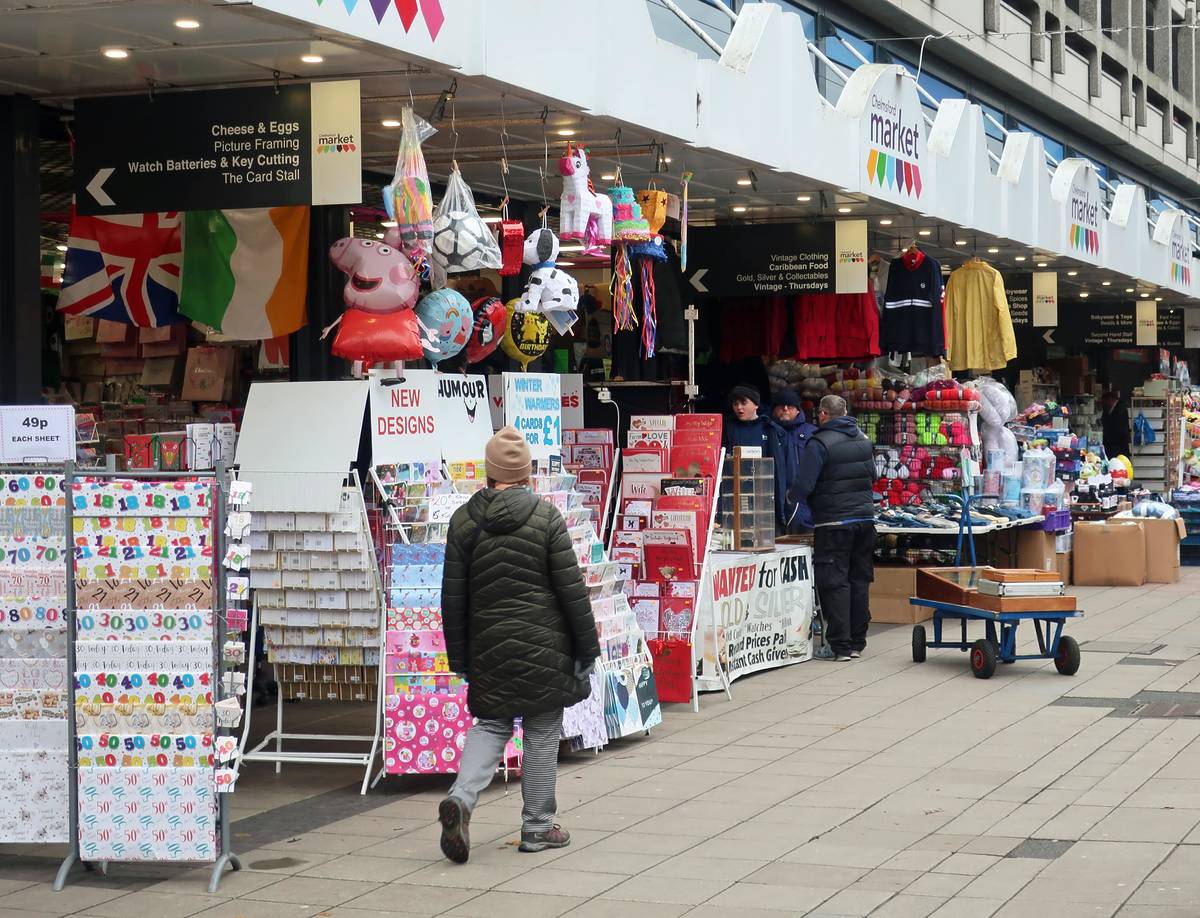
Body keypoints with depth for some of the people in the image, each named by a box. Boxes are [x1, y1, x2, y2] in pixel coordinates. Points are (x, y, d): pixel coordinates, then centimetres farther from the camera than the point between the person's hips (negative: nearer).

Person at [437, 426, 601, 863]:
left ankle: (461, 798, -12)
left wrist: (459, 655, 12)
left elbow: (453, 595, 4)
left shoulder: (464, 520, 1)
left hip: (489, 647, 3)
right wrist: (587, 647, 2)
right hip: (544, 647, -3)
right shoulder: (546, 517, -7)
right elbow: (571, 589, -7)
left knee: (490, 725, 12)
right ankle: (537, 827, 14)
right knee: (542, 733, 8)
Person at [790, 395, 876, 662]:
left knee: (835, 582, -3)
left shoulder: (819, 443, -12)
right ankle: (858, 642, 16)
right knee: (860, 580, 12)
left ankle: (841, 645, -5)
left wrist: (792, 499, 5)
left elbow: (803, 486, -15)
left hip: (834, 522, -6)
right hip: (865, 518, 6)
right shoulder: (863, 439, 9)